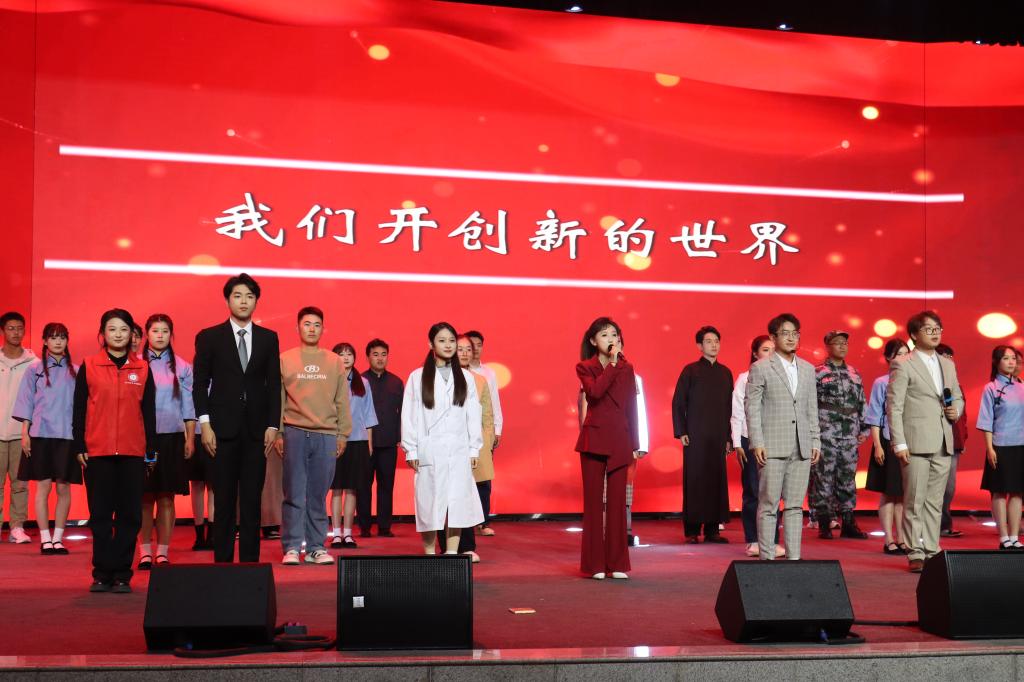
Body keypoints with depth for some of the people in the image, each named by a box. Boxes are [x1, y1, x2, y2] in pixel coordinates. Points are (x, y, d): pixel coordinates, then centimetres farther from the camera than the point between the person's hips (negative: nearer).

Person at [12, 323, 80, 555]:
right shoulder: (34, 369, 5)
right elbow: (26, 403, 5)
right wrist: (25, 433, -1)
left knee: (64, 487, 1)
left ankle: (58, 538, 8)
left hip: (68, 435, 1)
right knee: (43, 486, -2)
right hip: (41, 434, -1)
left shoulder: (75, 372, 7)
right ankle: (45, 539, 3)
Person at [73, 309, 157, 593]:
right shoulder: (88, 366, 4)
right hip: (97, 452, -1)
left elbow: (149, 410, 8)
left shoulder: (142, 369, 7)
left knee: (130, 515, 1)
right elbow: (79, 409, 5)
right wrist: (79, 446, 0)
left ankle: (122, 574, 9)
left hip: (133, 452, 1)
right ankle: (102, 573, 11)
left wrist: (151, 449, 5)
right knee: (100, 513, 3)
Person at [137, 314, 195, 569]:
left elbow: (189, 407, 9)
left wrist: (190, 439, 4)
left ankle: (163, 552, 7)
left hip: (171, 436, 1)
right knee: (145, 497, 0)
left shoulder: (182, 367, 8)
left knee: (166, 497, 1)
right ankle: (145, 551, 7)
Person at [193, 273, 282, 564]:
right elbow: (200, 384, 2)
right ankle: (223, 560, 6)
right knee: (224, 499, 1)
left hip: (257, 430, 2)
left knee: (252, 499, 3)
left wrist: (273, 426, 1)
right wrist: (205, 424, -6)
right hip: (223, 428, -2)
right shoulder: (209, 337, 5)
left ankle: (250, 560, 8)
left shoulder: (268, 338, 10)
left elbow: (274, 384, 9)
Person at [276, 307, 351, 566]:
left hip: (326, 435, 1)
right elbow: (277, 400, 6)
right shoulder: (284, 360, 7)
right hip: (294, 433, -1)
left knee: (318, 495, 3)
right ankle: (291, 547, 2)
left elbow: (342, 401, 11)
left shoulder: (335, 362, 11)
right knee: (294, 493, -2)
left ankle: (316, 547, 9)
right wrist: (277, 433, 0)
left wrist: (343, 434, 5)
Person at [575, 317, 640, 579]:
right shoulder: (585, 368, 1)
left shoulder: (627, 369, 11)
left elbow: (631, 408, 11)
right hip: (594, 439, -2)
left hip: (620, 441, 3)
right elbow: (595, 391, -20)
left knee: (617, 502, 3)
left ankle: (617, 563, 8)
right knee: (594, 501, 1)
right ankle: (595, 564, 7)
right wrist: (612, 363, -16)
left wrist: (635, 444, 9)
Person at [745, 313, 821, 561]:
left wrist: (815, 441, 9)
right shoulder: (760, 368, 0)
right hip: (772, 447, -4)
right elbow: (752, 407, -4)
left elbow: (812, 409, 16)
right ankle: (767, 558, 2)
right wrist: (757, 443, -10)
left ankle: (793, 557, 10)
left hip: (801, 448, 5)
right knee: (768, 506, -2)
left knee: (795, 506, 6)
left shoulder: (808, 369, 15)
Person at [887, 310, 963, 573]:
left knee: (934, 502, 9)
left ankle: (932, 552, 15)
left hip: (943, 445, 6)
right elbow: (894, 407, -7)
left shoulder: (948, 365, 17)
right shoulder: (903, 365, -3)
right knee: (915, 502, -3)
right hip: (916, 443, -6)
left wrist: (956, 410, 1)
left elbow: (958, 397, 26)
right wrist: (899, 443, -13)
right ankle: (916, 555, 2)